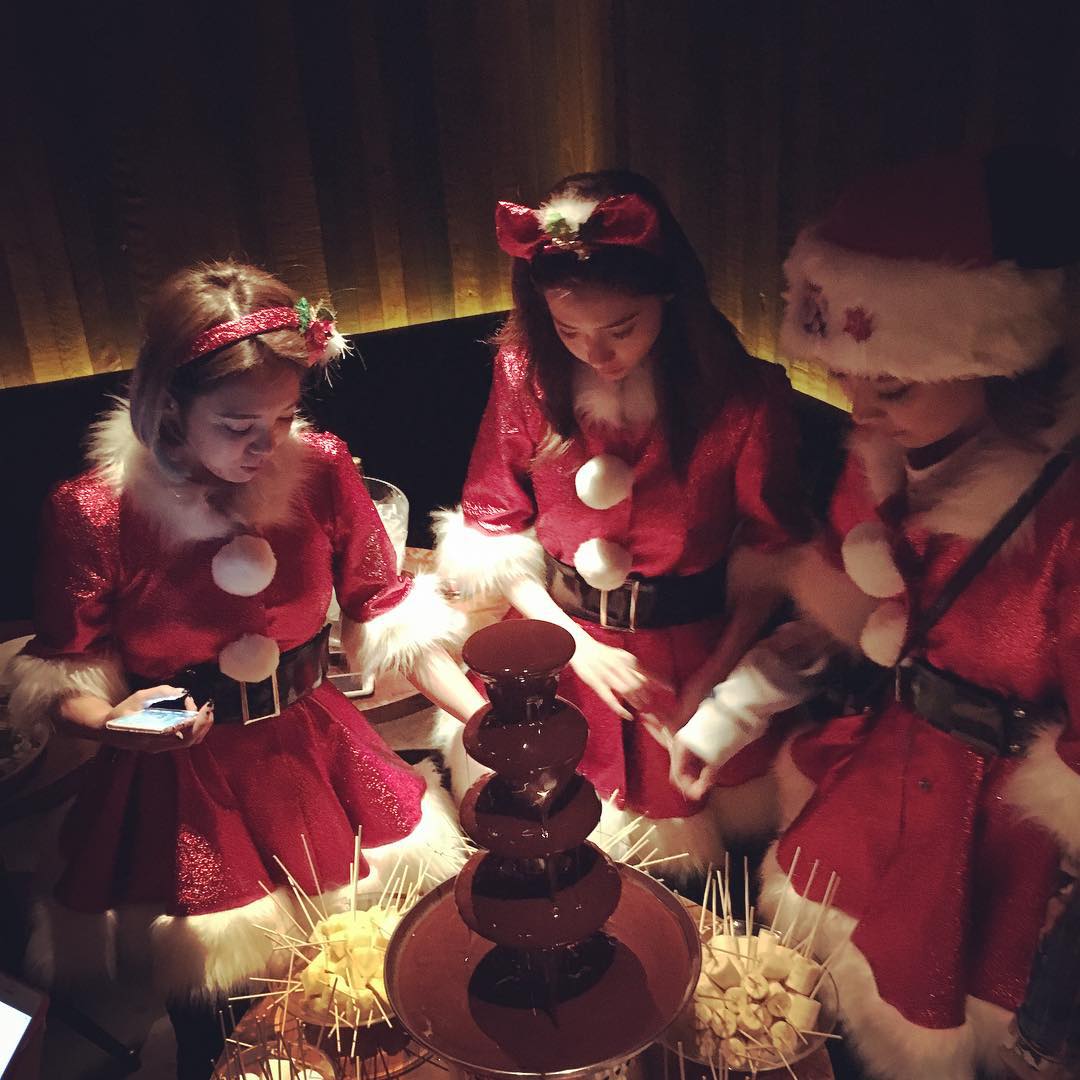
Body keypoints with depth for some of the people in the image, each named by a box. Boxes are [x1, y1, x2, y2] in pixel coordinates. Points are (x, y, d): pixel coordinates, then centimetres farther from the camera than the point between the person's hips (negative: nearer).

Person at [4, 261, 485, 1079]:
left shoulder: (322, 469, -12)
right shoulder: (91, 512, -16)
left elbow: (389, 613, -3)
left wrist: (487, 722, -11)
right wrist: (113, 723, -27)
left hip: (316, 757, 2)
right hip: (181, 783, -2)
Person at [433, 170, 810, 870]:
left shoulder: (746, 396, -15)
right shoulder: (526, 371, -9)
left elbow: (770, 556, -4)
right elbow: (492, 529, -2)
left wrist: (714, 677, -12)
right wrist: (578, 645, -10)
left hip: (694, 648, -1)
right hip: (560, 641, 2)